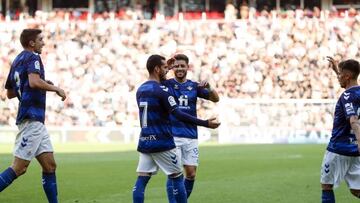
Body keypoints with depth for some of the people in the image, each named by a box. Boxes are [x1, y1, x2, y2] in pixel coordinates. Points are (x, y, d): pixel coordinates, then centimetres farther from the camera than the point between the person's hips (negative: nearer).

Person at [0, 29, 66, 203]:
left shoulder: (17, 61, 19)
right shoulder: (32, 57, -7)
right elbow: (34, 81, -26)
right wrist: (56, 89, -12)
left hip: (36, 121, 10)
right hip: (31, 118, -10)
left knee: (50, 166, 7)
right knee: (19, 167, -10)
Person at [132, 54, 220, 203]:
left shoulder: (140, 90, 10)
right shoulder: (161, 90, -13)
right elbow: (179, 115, -18)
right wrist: (206, 123, -16)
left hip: (144, 142, 7)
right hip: (162, 143, -7)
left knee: (141, 180, 2)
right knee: (177, 178, 4)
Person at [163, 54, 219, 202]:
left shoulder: (194, 86, 9)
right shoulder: (167, 84, 0)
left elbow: (215, 99, 2)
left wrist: (208, 88, -18)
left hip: (191, 136, 4)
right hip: (172, 135, -4)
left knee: (191, 174, 5)